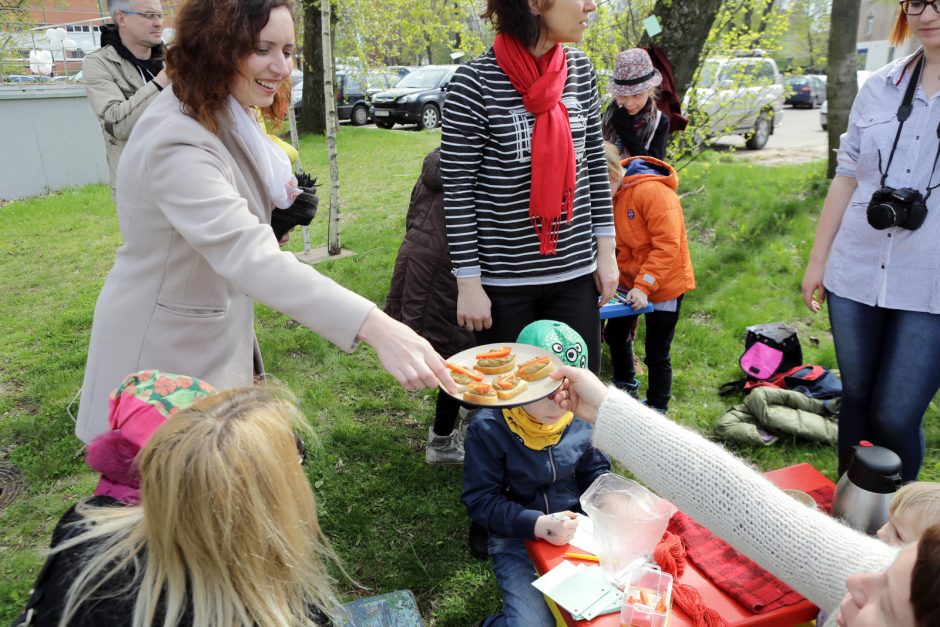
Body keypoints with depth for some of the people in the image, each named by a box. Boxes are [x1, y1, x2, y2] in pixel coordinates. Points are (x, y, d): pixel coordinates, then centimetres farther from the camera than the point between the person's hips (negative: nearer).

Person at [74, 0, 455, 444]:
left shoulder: (226, 117, 2)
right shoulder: (175, 143, -29)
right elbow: (249, 256, -44)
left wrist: (276, 197, -4)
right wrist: (376, 327, -53)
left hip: (217, 338, 9)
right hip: (165, 353, -9)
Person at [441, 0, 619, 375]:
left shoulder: (581, 71, 2)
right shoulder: (475, 83, -13)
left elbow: (595, 164, 10)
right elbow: (457, 191, -12)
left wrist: (605, 251, 8)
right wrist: (468, 283, -11)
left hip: (575, 272, 4)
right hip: (502, 278, -4)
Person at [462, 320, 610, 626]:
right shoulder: (488, 429, -19)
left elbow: (595, 470, 8)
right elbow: (480, 500, -16)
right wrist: (536, 524, -29)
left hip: (576, 526, 4)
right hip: (517, 536, -4)